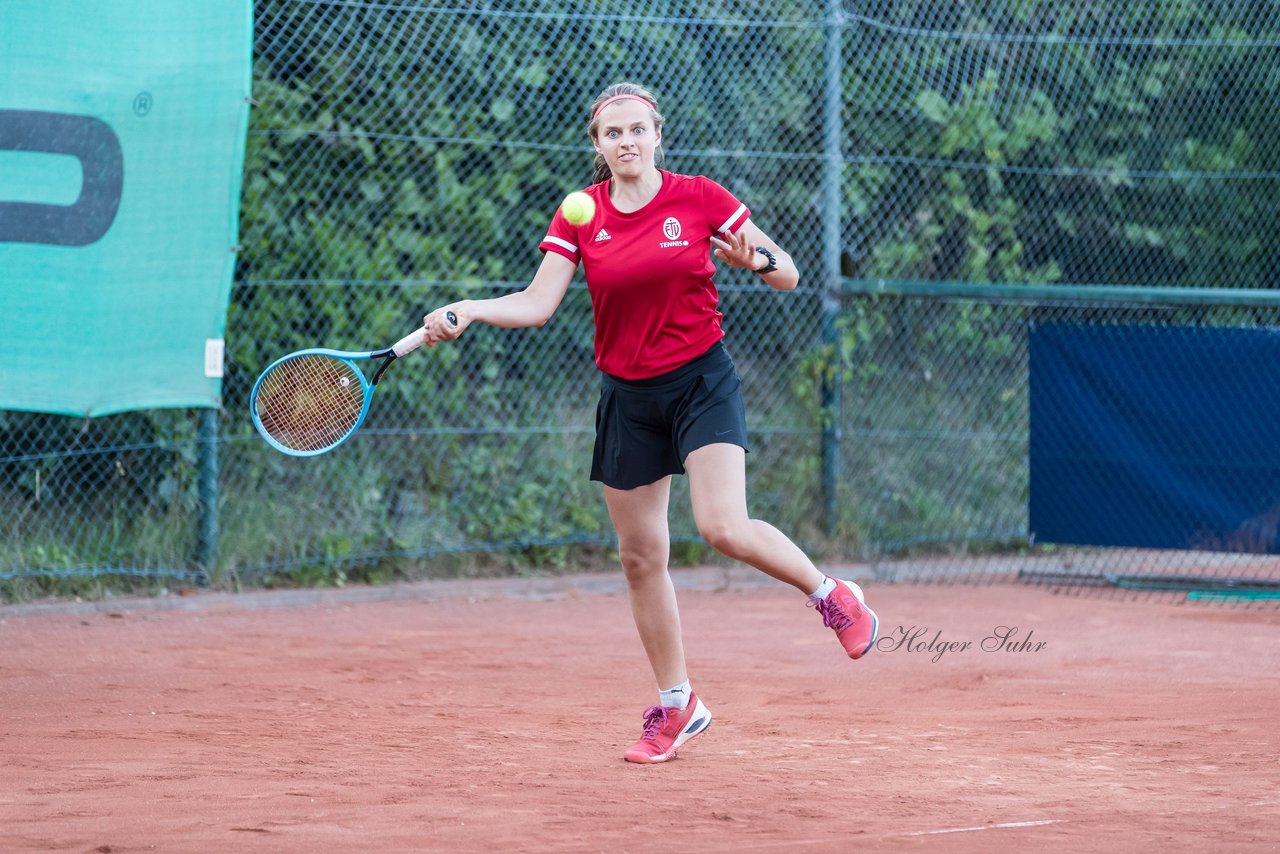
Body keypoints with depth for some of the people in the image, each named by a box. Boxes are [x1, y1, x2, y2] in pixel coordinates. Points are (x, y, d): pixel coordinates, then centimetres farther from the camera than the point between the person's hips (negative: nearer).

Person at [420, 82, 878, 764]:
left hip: (701, 381, -4)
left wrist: (757, 260, -23)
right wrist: (466, 312, -22)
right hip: (627, 396, 4)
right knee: (640, 557, 7)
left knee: (724, 528, -24)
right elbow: (537, 303, -7)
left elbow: (788, 277, -1)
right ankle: (677, 707, 21)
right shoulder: (580, 216, 0)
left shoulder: (699, 198, -6)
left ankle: (831, 594, 2)